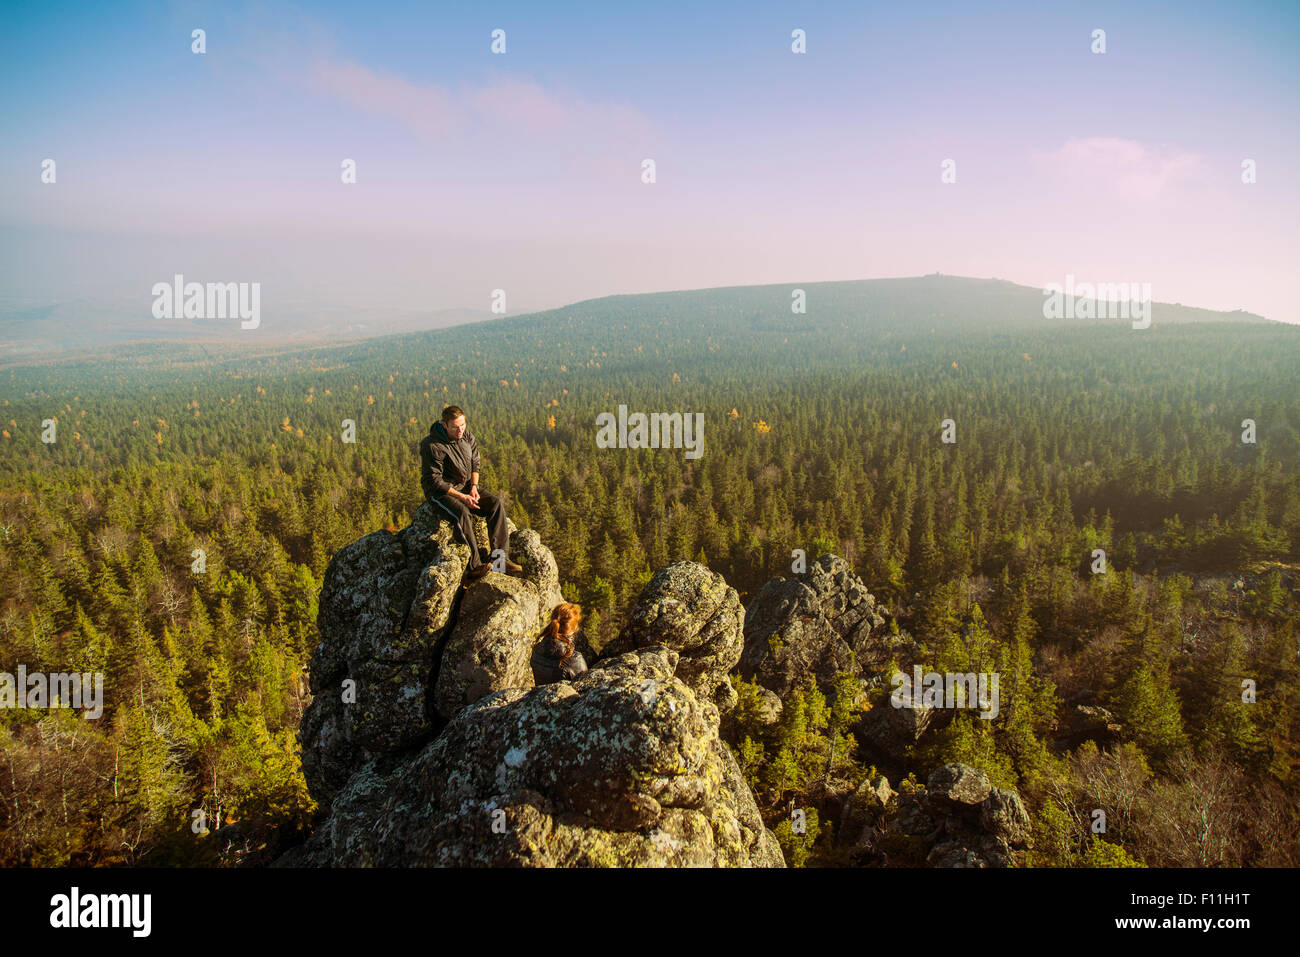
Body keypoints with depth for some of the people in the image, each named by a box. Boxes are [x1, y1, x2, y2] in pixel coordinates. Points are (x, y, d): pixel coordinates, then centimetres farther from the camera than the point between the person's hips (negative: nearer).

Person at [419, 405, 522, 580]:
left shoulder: (467, 436, 0)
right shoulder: (431, 446, -20)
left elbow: (476, 462, 13)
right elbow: (435, 480, -19)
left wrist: (474, 486, -5)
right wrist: (462, 497, -22)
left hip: (465, 486, 6)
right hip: (440, 492, -6)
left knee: (496, 503, -16)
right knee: (462, 512, -36)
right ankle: (475, 565, -32)